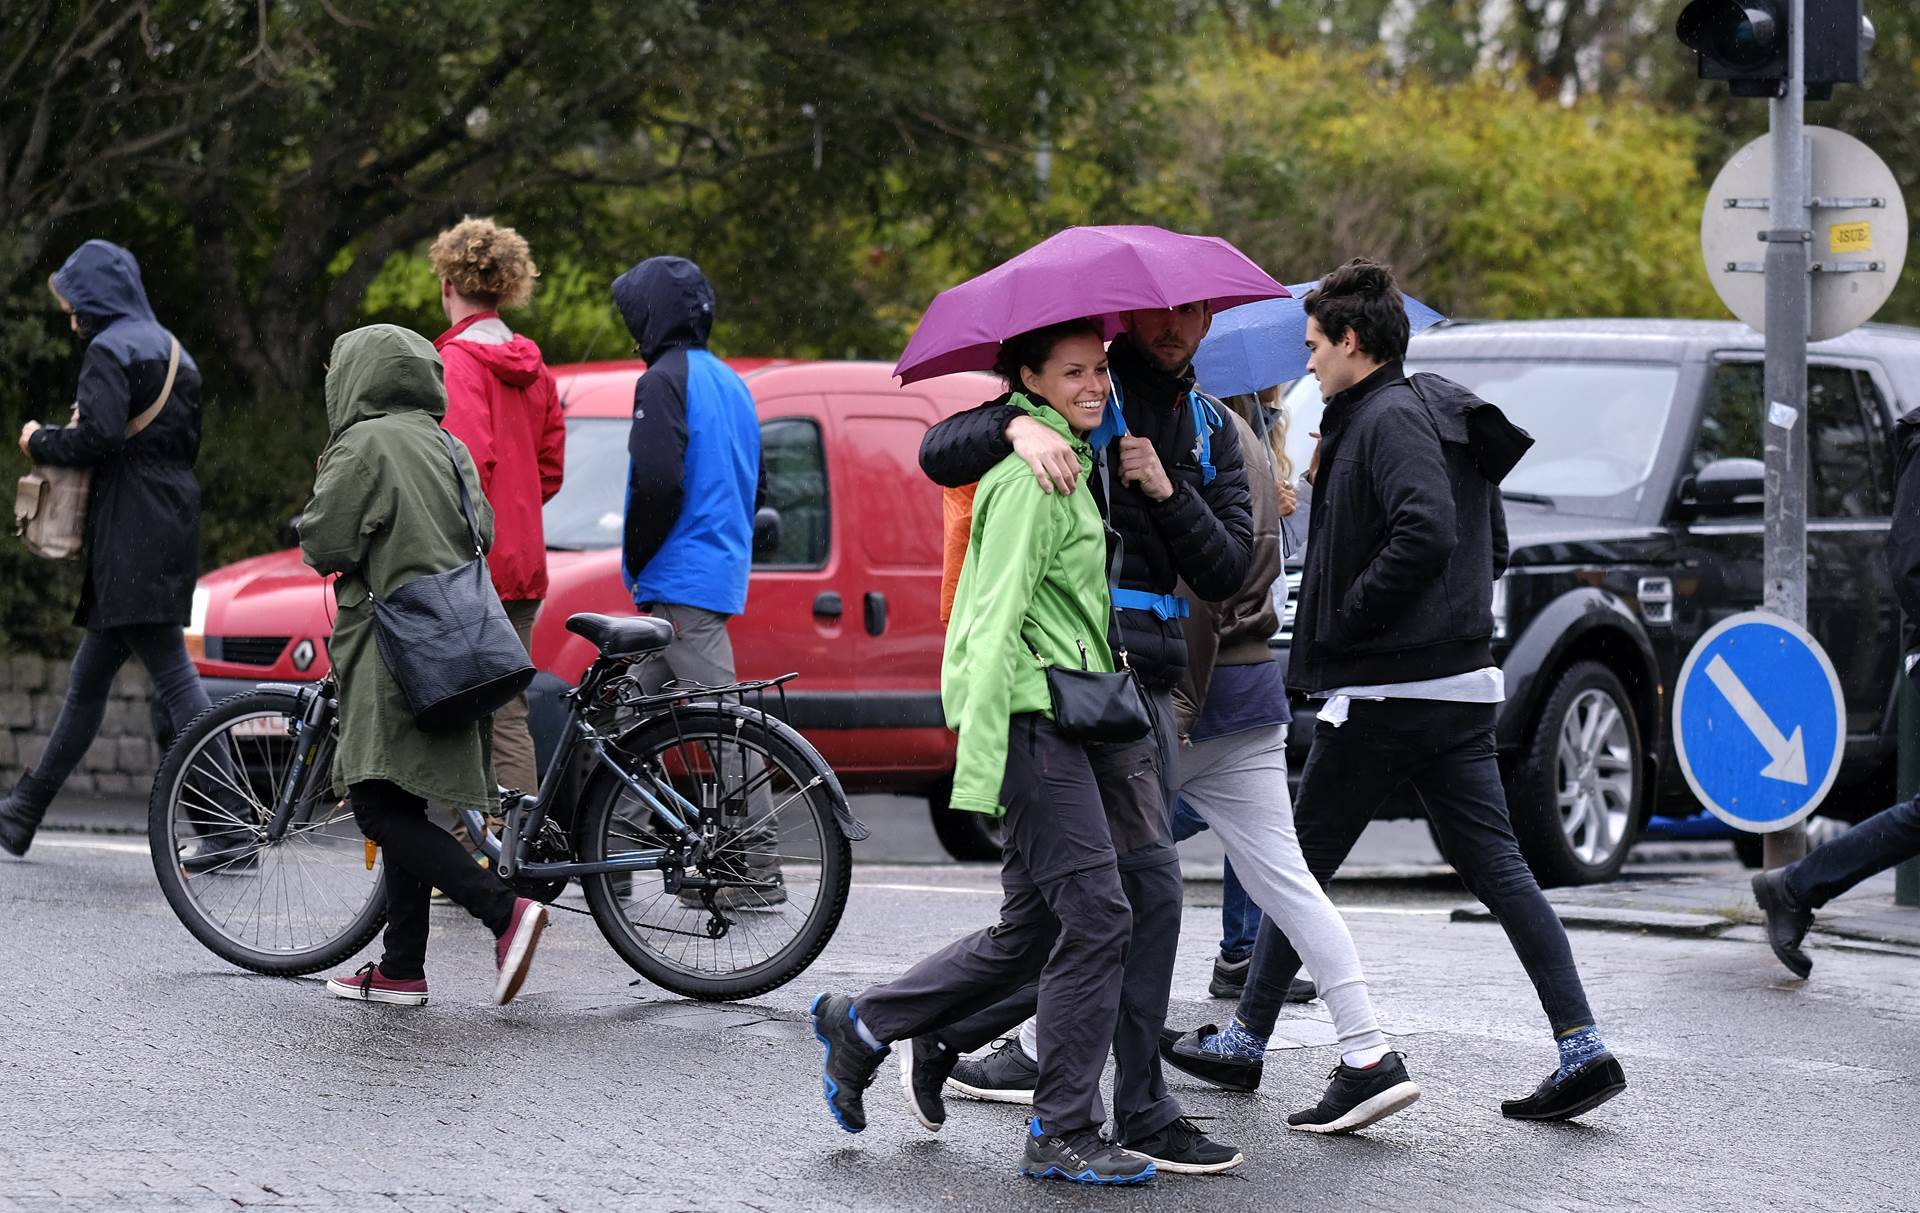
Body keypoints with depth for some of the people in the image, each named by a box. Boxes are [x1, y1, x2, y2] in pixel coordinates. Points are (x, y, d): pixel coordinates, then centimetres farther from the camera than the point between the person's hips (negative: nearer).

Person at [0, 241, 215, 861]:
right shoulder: (173, 352, 19)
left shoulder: (109, 350, -9)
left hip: (132, 535, -10)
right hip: (174, 529, 10)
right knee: (89, 676, 16)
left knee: (174, 678, -13)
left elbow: (96, 437, -21)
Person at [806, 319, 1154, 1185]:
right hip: (1029, 716, -10)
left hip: (1061, 716, 10)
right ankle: (1064, 1133, -6)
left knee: (1029, 933, 12)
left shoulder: (1070, 465, 18)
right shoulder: (1030, 475, -13)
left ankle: (860, 1026, 25)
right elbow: (998, 622, -18)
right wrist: (977, 773, -22)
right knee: (1096, 914, -11)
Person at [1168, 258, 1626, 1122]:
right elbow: (1493, 547, 22)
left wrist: (1344, 618, -18)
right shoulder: (1444, 418, 17)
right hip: (1459, 683, 9)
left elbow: (1427, 531, -28)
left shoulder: (1389, 420, -13)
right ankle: (1581, 1045, -5)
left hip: (1384, 693, -9)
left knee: (1303, 863, 6)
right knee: (1495, 865, 3)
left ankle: (1247, 1038, 15)